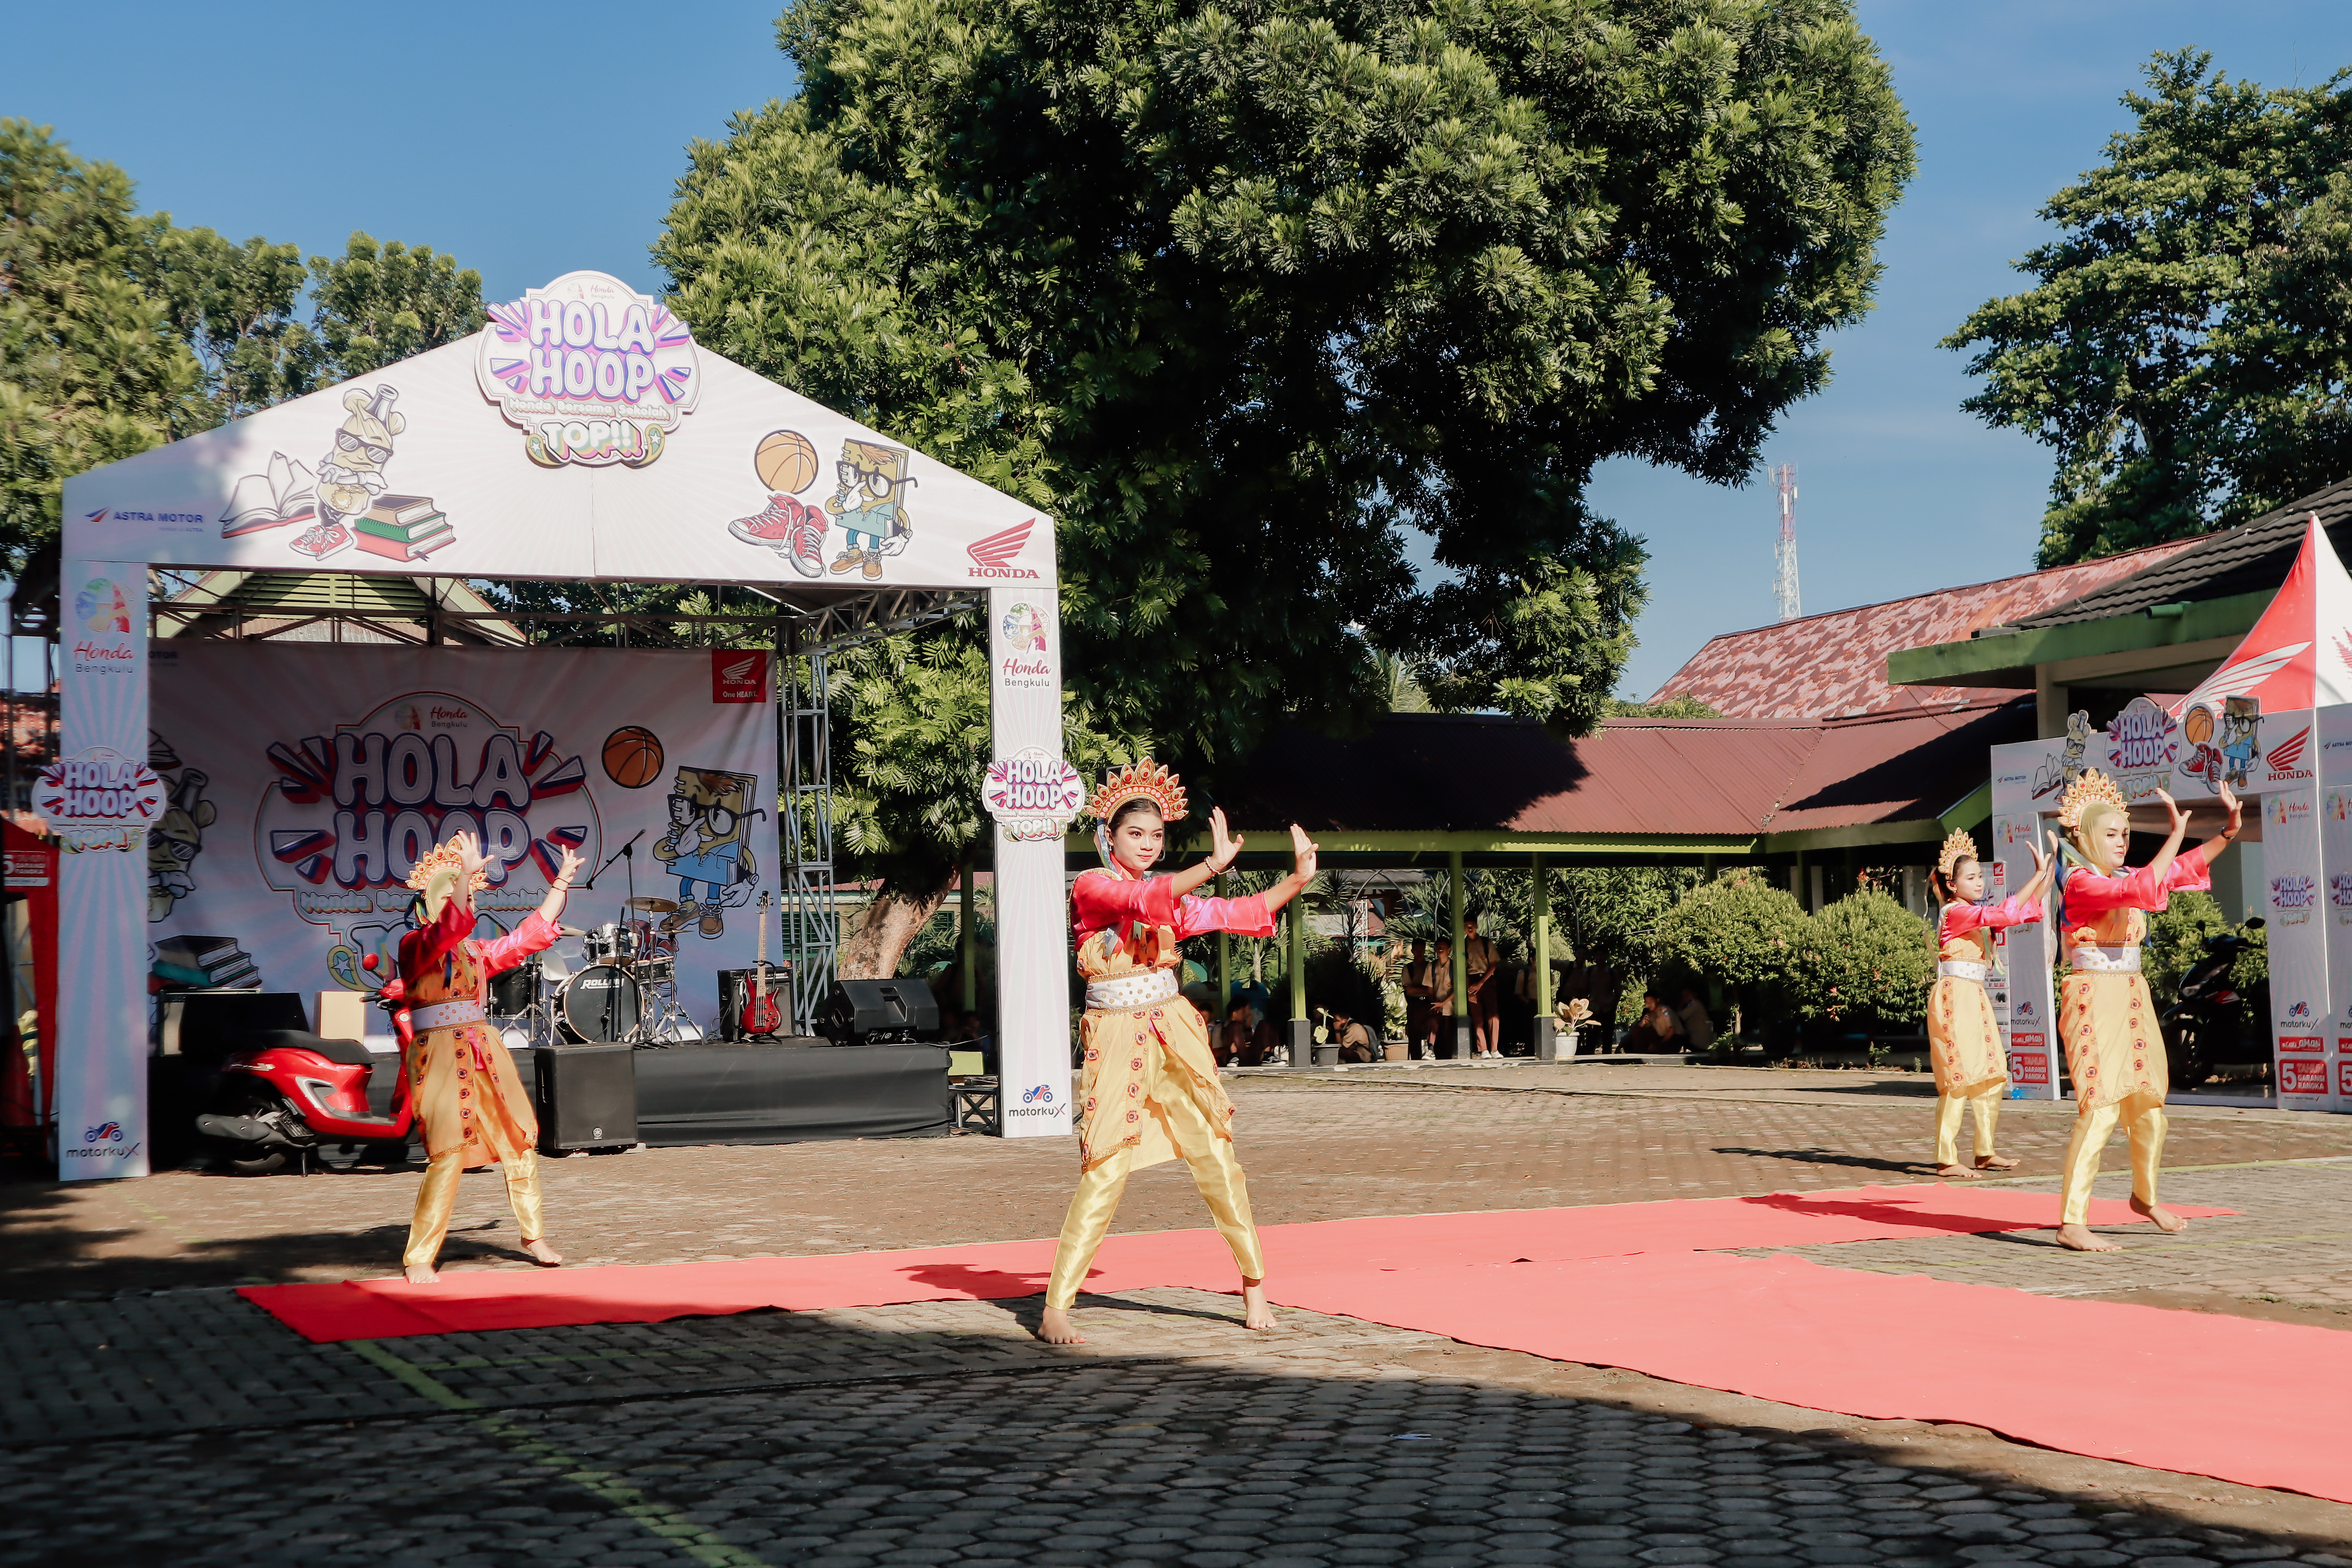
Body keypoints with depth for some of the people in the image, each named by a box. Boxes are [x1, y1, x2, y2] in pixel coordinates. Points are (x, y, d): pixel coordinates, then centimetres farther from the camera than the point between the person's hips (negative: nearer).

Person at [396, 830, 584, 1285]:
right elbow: (452, 925, -26)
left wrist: (561, 883, 24)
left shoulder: (476, 952, 17)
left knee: (521, 1141, 8)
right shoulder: (416, 946, -5)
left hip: (484, 1053, 7)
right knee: (449, 1155, -15)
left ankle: (533, 1235, 25)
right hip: (439, 1055, -7)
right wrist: (466, 872, -33)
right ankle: (418, 1260, -7)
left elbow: (531, 935, 22)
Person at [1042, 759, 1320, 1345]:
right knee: (1105, 1171, -11)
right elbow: (1142, 901, -23)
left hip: (1174, 1033, 6)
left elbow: (1233, 914, 14)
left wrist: (1297, 879, 3)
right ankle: (1055, 1310, -6)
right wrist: (1215, 863, -33)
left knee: (1216, 1156, 3)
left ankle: (1254, 1282, 15)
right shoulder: (1091, 887, -5)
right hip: (1117, 1038, -5)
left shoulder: (1170, 897, 14)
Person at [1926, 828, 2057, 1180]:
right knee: (1958, 1078, -10)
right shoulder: (1955, 913, -12)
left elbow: (2028, 910, 12)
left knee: (1991, 1078, 11)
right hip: (1955, 997, -10)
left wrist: (2049, 872, 1)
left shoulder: (1977, 914, 15)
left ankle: (1984, 1153, 19)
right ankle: (1946, 1160, -7)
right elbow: (2003, 913, -24)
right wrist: (2038, 874, -21)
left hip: (1976, 999, 10)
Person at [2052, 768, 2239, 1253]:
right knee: (2101, 1109, -17)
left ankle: (2145, 1196, 38)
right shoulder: (2080, 883, -13)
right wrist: (2177, 833, -25)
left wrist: (2230, 831, 8)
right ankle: (2071, 1222, -17)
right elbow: (2143, 889, -27)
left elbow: (2183, 869, 19)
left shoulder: (2121, 880, 13)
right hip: (2094, 999, -9)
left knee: (2148, 1107, 16)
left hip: (2132, 997, 9)